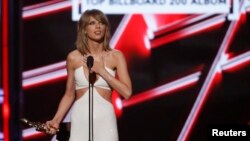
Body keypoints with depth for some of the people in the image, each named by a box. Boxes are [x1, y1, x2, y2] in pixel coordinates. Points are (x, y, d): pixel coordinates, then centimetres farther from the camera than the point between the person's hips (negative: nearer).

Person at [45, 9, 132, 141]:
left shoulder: (115, 56, 0)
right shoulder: (73, 57, 3)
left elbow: (127, 92, -8)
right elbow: (69, 95, 11)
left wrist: (102, 71, -12)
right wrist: (56, 120, -1)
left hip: (105, 120, -1)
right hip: (79, 120, 1)